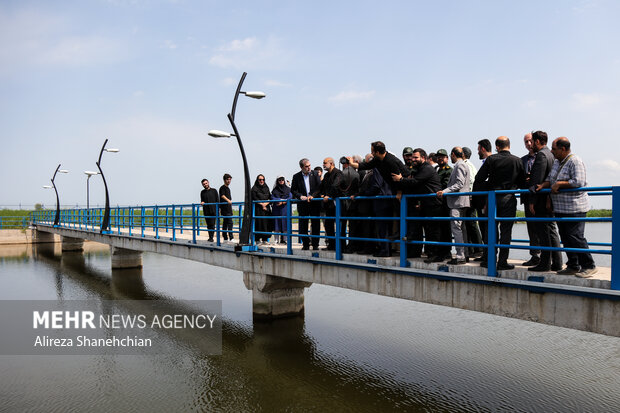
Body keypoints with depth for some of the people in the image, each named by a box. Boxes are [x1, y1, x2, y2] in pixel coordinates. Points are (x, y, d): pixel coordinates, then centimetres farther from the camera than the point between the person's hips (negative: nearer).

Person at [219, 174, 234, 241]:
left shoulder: (228, 188, 19)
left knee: (225, 223, 11)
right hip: (225, 209, -9)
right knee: (230, 222, -15)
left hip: (228, 208, 9)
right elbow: (222, 196, -25)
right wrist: (228, 200, -41)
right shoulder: (222, 188, -8)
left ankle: (225, 238, 15)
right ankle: (231, 237, -17)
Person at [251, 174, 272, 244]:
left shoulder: (266, 188, 17)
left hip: (266, 208, 5)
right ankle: (258, 239, -5)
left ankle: (264, 239, 6)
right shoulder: (254, 188, 2)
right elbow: (254, 199, -6)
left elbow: (270, 198, 11)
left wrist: (266, 203, -6)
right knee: (259, 222, -8)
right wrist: (262, 204, -12)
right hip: (258, 209, -4)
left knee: (266, 223, 0)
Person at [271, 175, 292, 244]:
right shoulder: (274, 190, 12)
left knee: (284, 223, -6)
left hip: (285, 209, 0)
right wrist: (283, 199, -9)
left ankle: (283, 240, -4)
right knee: (277, 224, -5)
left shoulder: (288, 189, 12)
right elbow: (272, 198, 1)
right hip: (276, 209, 0)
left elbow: (290, 198, 2)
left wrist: (282, 202, -12)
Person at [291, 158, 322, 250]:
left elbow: (320, 187, 0)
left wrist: (313, 195, -12)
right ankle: (305, 244, 14)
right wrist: (300, 196, -10)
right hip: (302, 204, 0)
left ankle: (315, 244, 11)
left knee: (316, 224, 2)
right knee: (303, 225, 3)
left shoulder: (315, 174, 2)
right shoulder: (296, 176, 3)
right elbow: (293, 190, 6)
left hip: (314, 203, 0)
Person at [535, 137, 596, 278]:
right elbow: (550, 179, 20)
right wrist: (543, 185, 0)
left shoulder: (575, 161, -13)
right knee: (565, 238, 11)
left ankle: (589, 266, 3)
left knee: (575, 237, -9)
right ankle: (573, 266, 19)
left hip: (574, 208, -9)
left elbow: (578, 182, -22)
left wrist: (559, 184, -16)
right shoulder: (556, 162, 15)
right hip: (560, 208, 9)